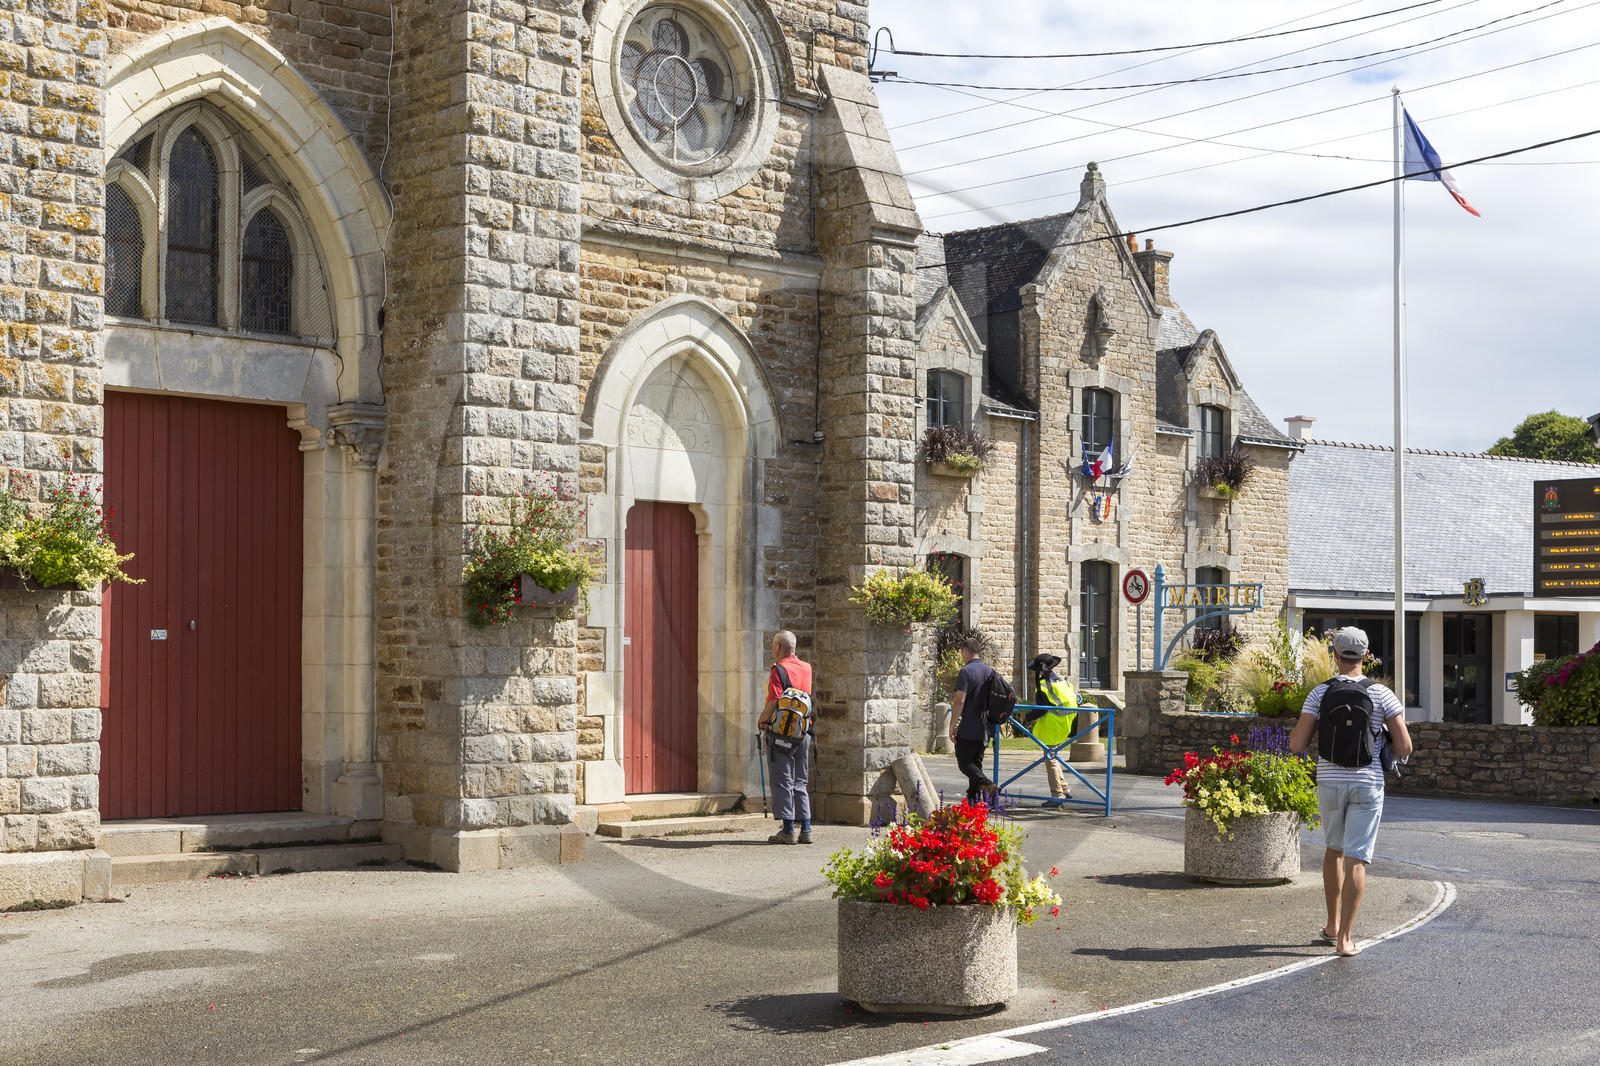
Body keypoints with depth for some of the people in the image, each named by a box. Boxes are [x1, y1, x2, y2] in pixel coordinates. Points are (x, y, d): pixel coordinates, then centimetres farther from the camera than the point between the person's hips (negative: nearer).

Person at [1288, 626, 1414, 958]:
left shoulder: (1320, 693, -3)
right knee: (1356, 860, -1)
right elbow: (1405, 748, -5)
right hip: (1367, 784, -2)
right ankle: (1345, 938, -6)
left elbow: (1297, 745, -6)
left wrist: (1299, 726, 16)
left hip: (1330, 782, 2)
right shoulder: (1381, 694, -4)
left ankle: (1333, 925, 27)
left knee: (1334, 848, 23)